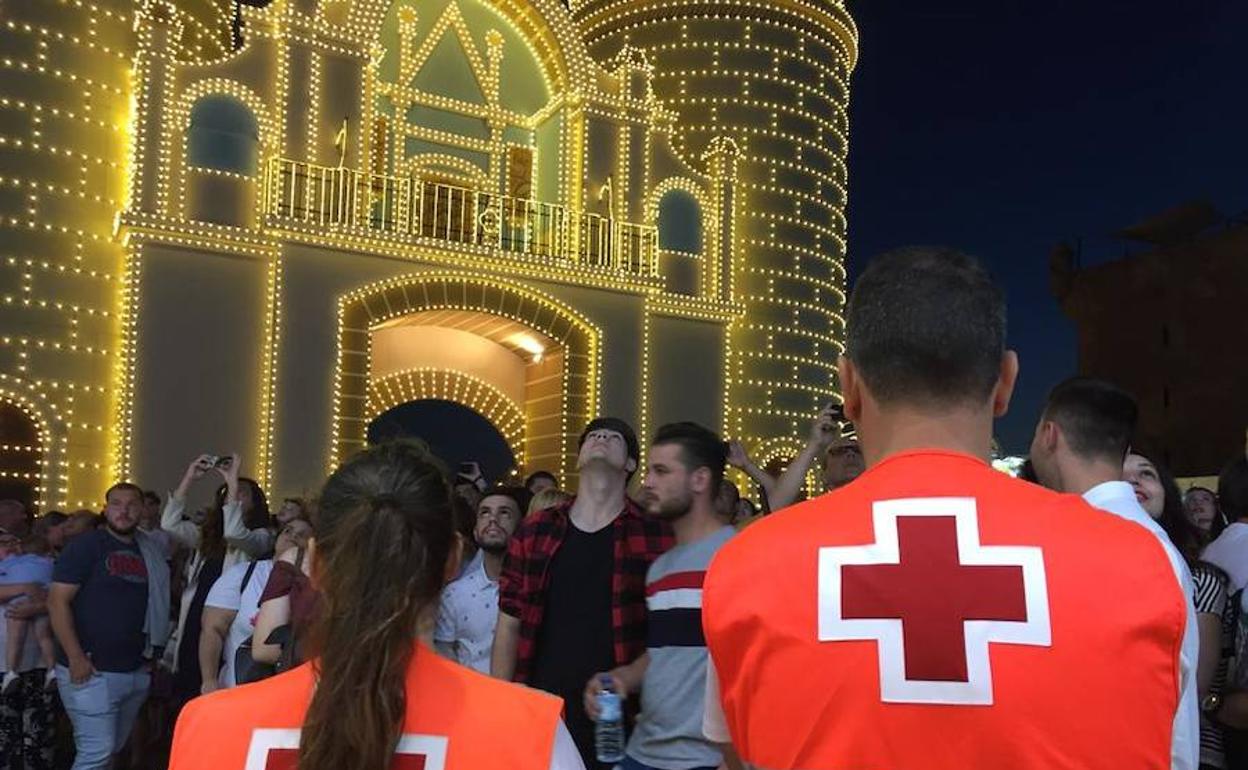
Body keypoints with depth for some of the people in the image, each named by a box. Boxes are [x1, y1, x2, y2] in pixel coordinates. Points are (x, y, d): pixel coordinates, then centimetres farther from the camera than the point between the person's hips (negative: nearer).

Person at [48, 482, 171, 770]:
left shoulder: (150, 552, 11)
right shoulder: (86, 545, -5)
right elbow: (57, 601, -11)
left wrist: (152, 655, 7)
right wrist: (76, 658, -17)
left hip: (137, 673, 6)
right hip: (91, 672, -6)